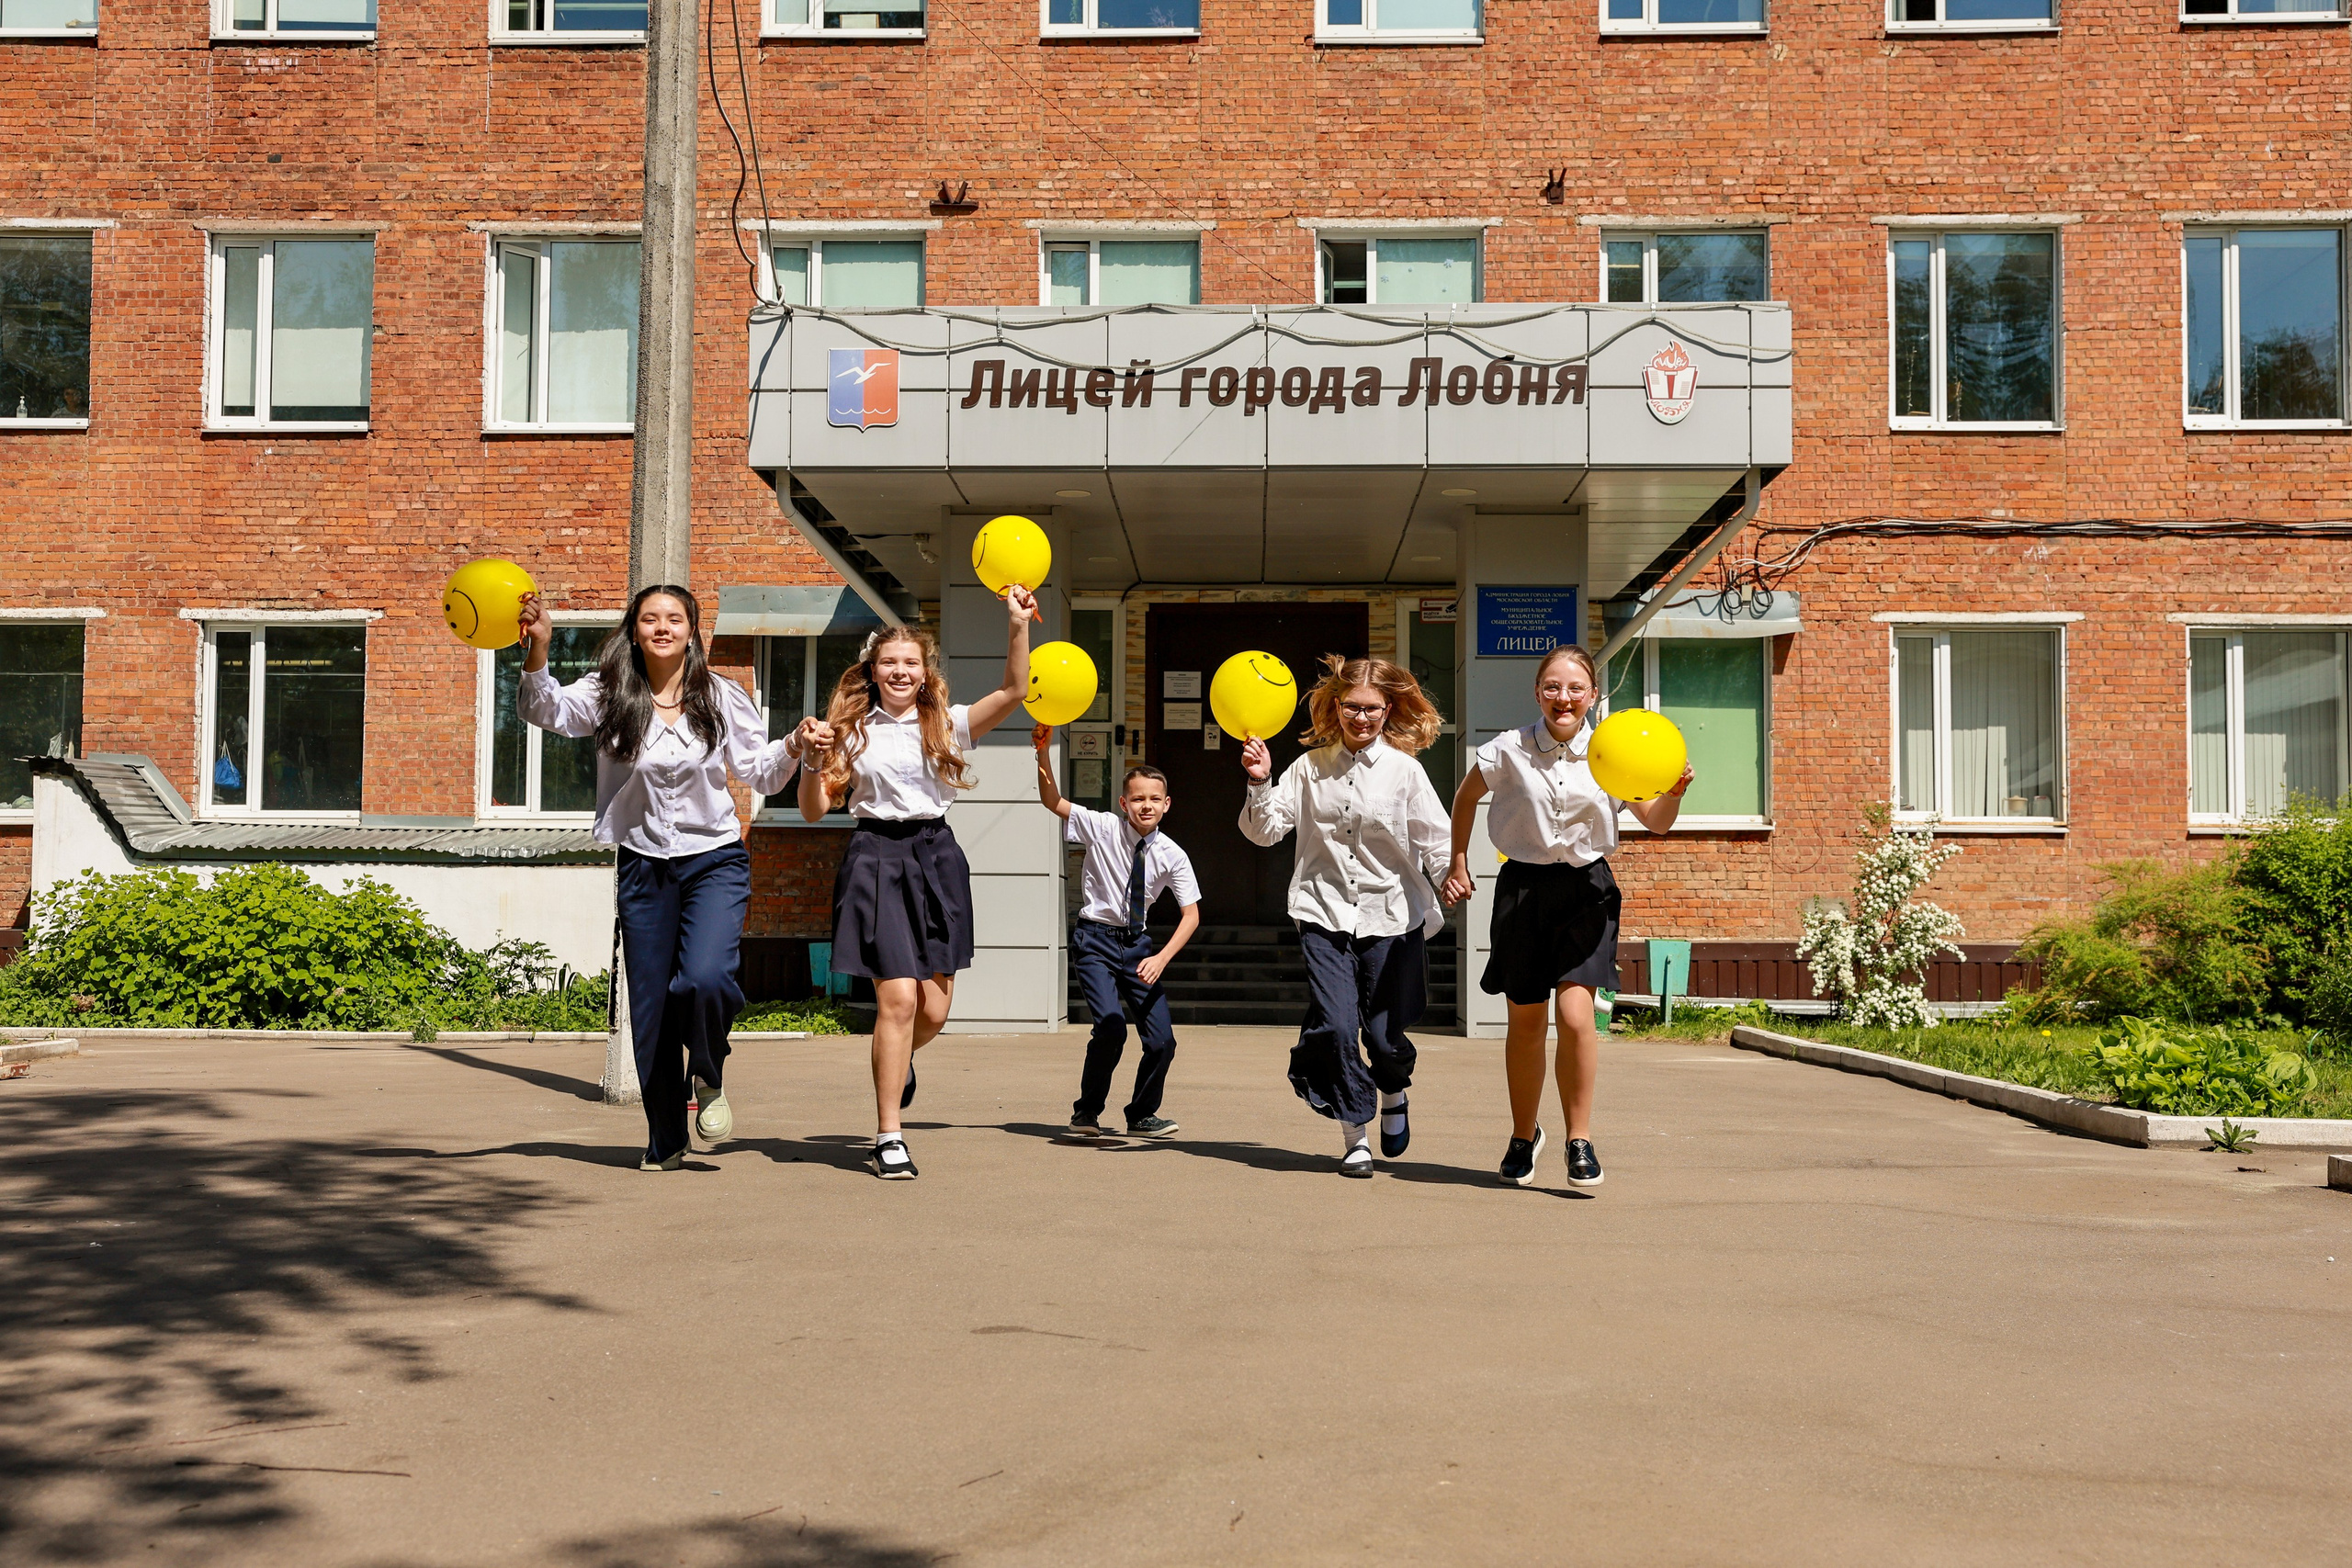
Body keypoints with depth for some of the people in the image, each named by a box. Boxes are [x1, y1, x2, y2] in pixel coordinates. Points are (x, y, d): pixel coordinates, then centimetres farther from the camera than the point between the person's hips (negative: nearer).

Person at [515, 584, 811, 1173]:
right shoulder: (609, 693, -2)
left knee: (703, 978, -24)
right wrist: (536, 653, -38)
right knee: (649, 1003, 5)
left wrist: (793, 748, -13)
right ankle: (665, 1141, 20)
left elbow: (759, 774, 7)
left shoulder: (721, 697, 0)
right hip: (643, 865, 1)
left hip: (714, 860, -1)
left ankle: (711, 1078, 9)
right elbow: (547, 711, -20)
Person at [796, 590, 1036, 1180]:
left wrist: (1018, 625, -11)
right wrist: (813, 761, -10)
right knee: (898, 997, -13)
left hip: (936, 857, 2)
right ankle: (888, 1138, -2)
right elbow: (815, 810, 7)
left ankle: (896, 1061, 40)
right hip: (876, 858, -2)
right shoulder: (852, 731, 7)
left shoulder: (946, 725, 9)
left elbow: (1013, 692, -3)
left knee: (934, 1009, 2)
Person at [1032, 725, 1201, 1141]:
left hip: (1136, 943, 3)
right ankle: (1086, 1112, 1)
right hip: (1096, 939, -3)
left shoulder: (1172, 855, -3)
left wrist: (1162, 958, -12)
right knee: (1111, 1026, -21)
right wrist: (1043, 750, -25)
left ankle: (1142, 1116, 22)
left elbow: (1191, 914, 0)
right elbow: (1052, 801, -11)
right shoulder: (1102, 829, -8)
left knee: (1162, 1039, -3)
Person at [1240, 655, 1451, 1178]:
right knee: (1335, 1026, -11)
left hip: (1390, 915, -1)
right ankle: (1354, 1135, 7)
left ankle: (1394, 1094, 40)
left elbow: (1434, 840, -7)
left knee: (1385, 1035, 5)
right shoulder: (1310, 768, 5)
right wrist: (1260, 783, -10)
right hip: (1325, 914, 1)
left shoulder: (1404, 770, -2)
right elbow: (1265, 830, 5)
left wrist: (1450, 876, -26)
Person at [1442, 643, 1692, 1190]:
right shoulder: (1509, 750, -4)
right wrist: (1458, 864, 11)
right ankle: (1523, 1136, 30)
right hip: (1524, 888, 1)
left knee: (1576, 1013, -17)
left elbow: (1657, 823, 1)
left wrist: (1674, 792, -19)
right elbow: (1466, 797, 13)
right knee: (1526, 1022, 8)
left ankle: (1579, 1140, -1)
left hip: (1586, 889, 0)